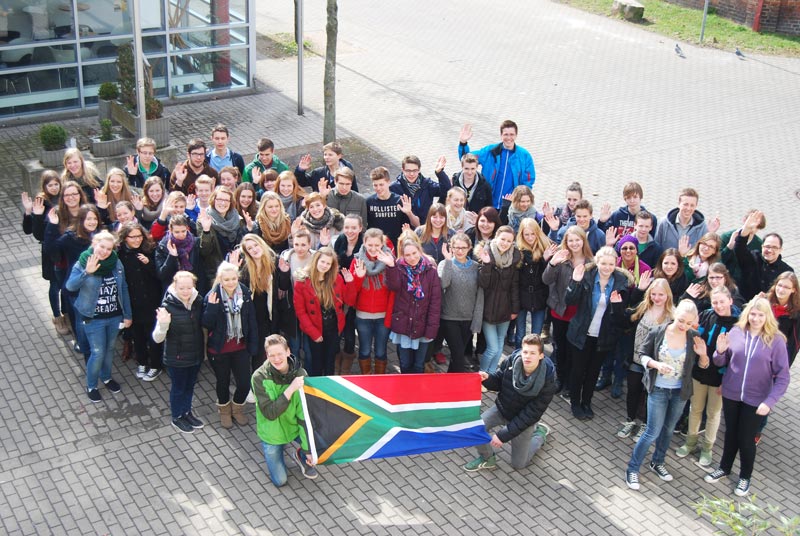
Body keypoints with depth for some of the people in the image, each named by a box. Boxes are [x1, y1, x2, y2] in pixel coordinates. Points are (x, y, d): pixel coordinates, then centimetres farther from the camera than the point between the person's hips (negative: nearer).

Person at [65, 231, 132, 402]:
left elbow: (124, 289, 3)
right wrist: (87, 272, -46)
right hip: (93, 319, -4)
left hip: (115, 317, 4)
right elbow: (70, 286, -31)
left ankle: (106, 377, 45)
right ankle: (91, 386, 25)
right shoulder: (82, 264, -15)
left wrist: (127, 315, 6)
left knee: (109, 349, 21)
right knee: (98, 353, 3)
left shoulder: (116, 263, -6)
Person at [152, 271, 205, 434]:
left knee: (190, 385, 24)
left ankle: (187, 412, 46)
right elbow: (157, 339, -23)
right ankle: (177, 417, 39)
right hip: (176, 358, -5)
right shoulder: (168, 306, -23)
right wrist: (163, 324, -40)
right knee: (178, 387, 16)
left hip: (196, 355, 5)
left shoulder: (198, 302, -8)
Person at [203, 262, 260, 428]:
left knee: (245, 383, 3)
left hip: (240, 347, 2)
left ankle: (237, 408, 33)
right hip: (219, 349, -2)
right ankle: (224, 410, 42)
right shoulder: (212, 296, -15)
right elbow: (206, 324, -15)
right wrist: (211, 307, -30)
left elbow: (252, 321, -1)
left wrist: (253, 345, -2)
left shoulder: (245, 294, -7)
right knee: (223, 382, 15)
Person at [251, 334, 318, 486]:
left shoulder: (300, 374, -17)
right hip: (272, 433, -2)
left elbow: (304, 412, -16)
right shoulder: (260, 377, -23)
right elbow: (270, 413, -29)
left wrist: (308, 448, -18)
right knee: (280, 481, -2)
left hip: (295, 427, 2)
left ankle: (301, 455, 11)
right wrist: (290, 389, -39)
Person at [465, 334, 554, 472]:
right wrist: (488, 379, -29)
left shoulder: (547, 379, -30)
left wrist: (504, 435, -28)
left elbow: (532, 414, -26)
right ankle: (487, 458, 7)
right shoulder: (512, 361, -22)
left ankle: (540, 433, 32)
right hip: (502, 407, 3)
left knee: (518, 464, 8)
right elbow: (498, 382, -3)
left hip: (525, 419, -3)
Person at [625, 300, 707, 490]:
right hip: (658, 389, -3)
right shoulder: (657, 333, -15)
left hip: (680, 392, 3)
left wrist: (703, 354, -21)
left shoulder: (694, 338, -10)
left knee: (668, 429, 19)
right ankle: (632, 469, 12)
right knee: (653, 431, -3)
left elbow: (703, 365, 1)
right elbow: (644, 355, -5)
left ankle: (657, 462, 41)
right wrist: (656, 364, -25)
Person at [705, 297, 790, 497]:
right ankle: (724, 467, 41)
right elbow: (720, 363, 4)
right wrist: (720, 351, -18)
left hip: (756, 400, -2)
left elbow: (782, 376, -11)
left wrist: (770, 402, -20)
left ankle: (745, 477, 32)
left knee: (746, 439, 9)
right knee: (731, 433, 19)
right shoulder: (736, 332, -7)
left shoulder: (776, 340, -13)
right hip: (730, 395, 2)